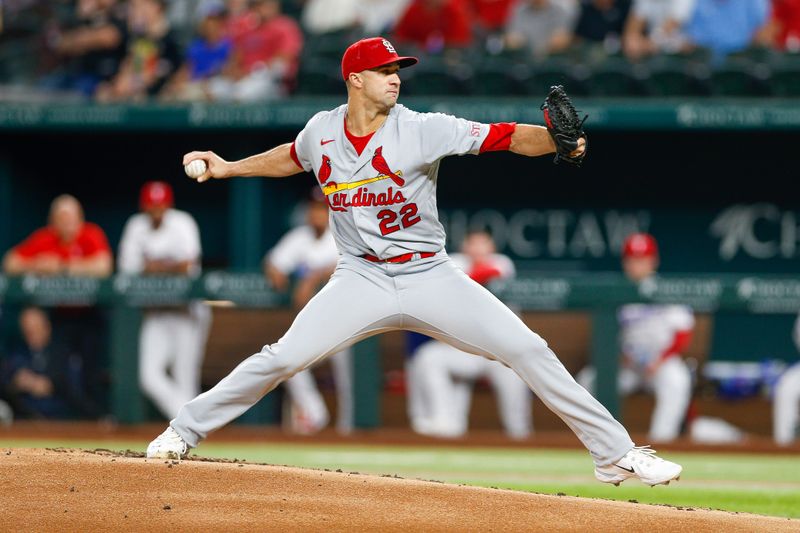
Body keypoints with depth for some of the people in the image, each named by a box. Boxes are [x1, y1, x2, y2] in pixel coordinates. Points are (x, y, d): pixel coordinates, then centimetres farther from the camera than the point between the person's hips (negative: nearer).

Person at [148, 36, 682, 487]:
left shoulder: (423, 129, -12)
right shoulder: (323, 130, -1)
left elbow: (507, 137, -21)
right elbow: (293, 157, 24)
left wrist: (556, 139, -39)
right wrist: (228, 168, 20)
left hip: (431, 278, -1)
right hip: (362, 280, 1)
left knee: (528, 350, -12)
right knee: (283, 358, -12)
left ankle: (615, 453, -5)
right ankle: (183, 432, 5)